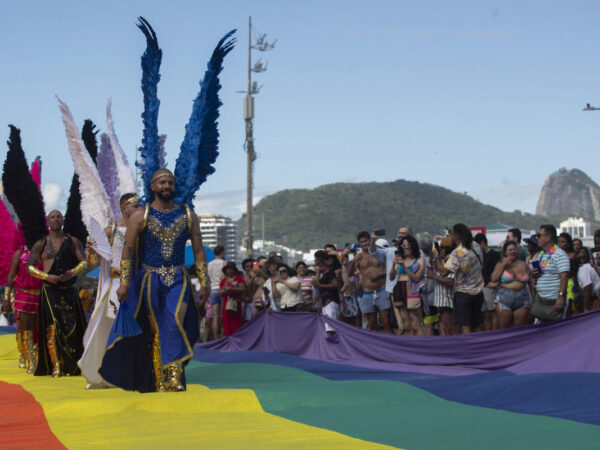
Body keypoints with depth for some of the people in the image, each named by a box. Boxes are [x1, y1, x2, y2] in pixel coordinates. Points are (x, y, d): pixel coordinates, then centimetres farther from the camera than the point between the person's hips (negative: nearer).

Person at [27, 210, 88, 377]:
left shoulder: (73, 242, 11)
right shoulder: (40, 244, 9)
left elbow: (84, 263, 6)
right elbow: (30, 267, 5)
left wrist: (73, 273, -13)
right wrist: (47, 277, -10)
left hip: (69, 290, 1)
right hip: (49, 291, -1)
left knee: (72, 327, -5)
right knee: (52, 328, -10)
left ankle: (73, 366, 0)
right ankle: (55, 366, -10)